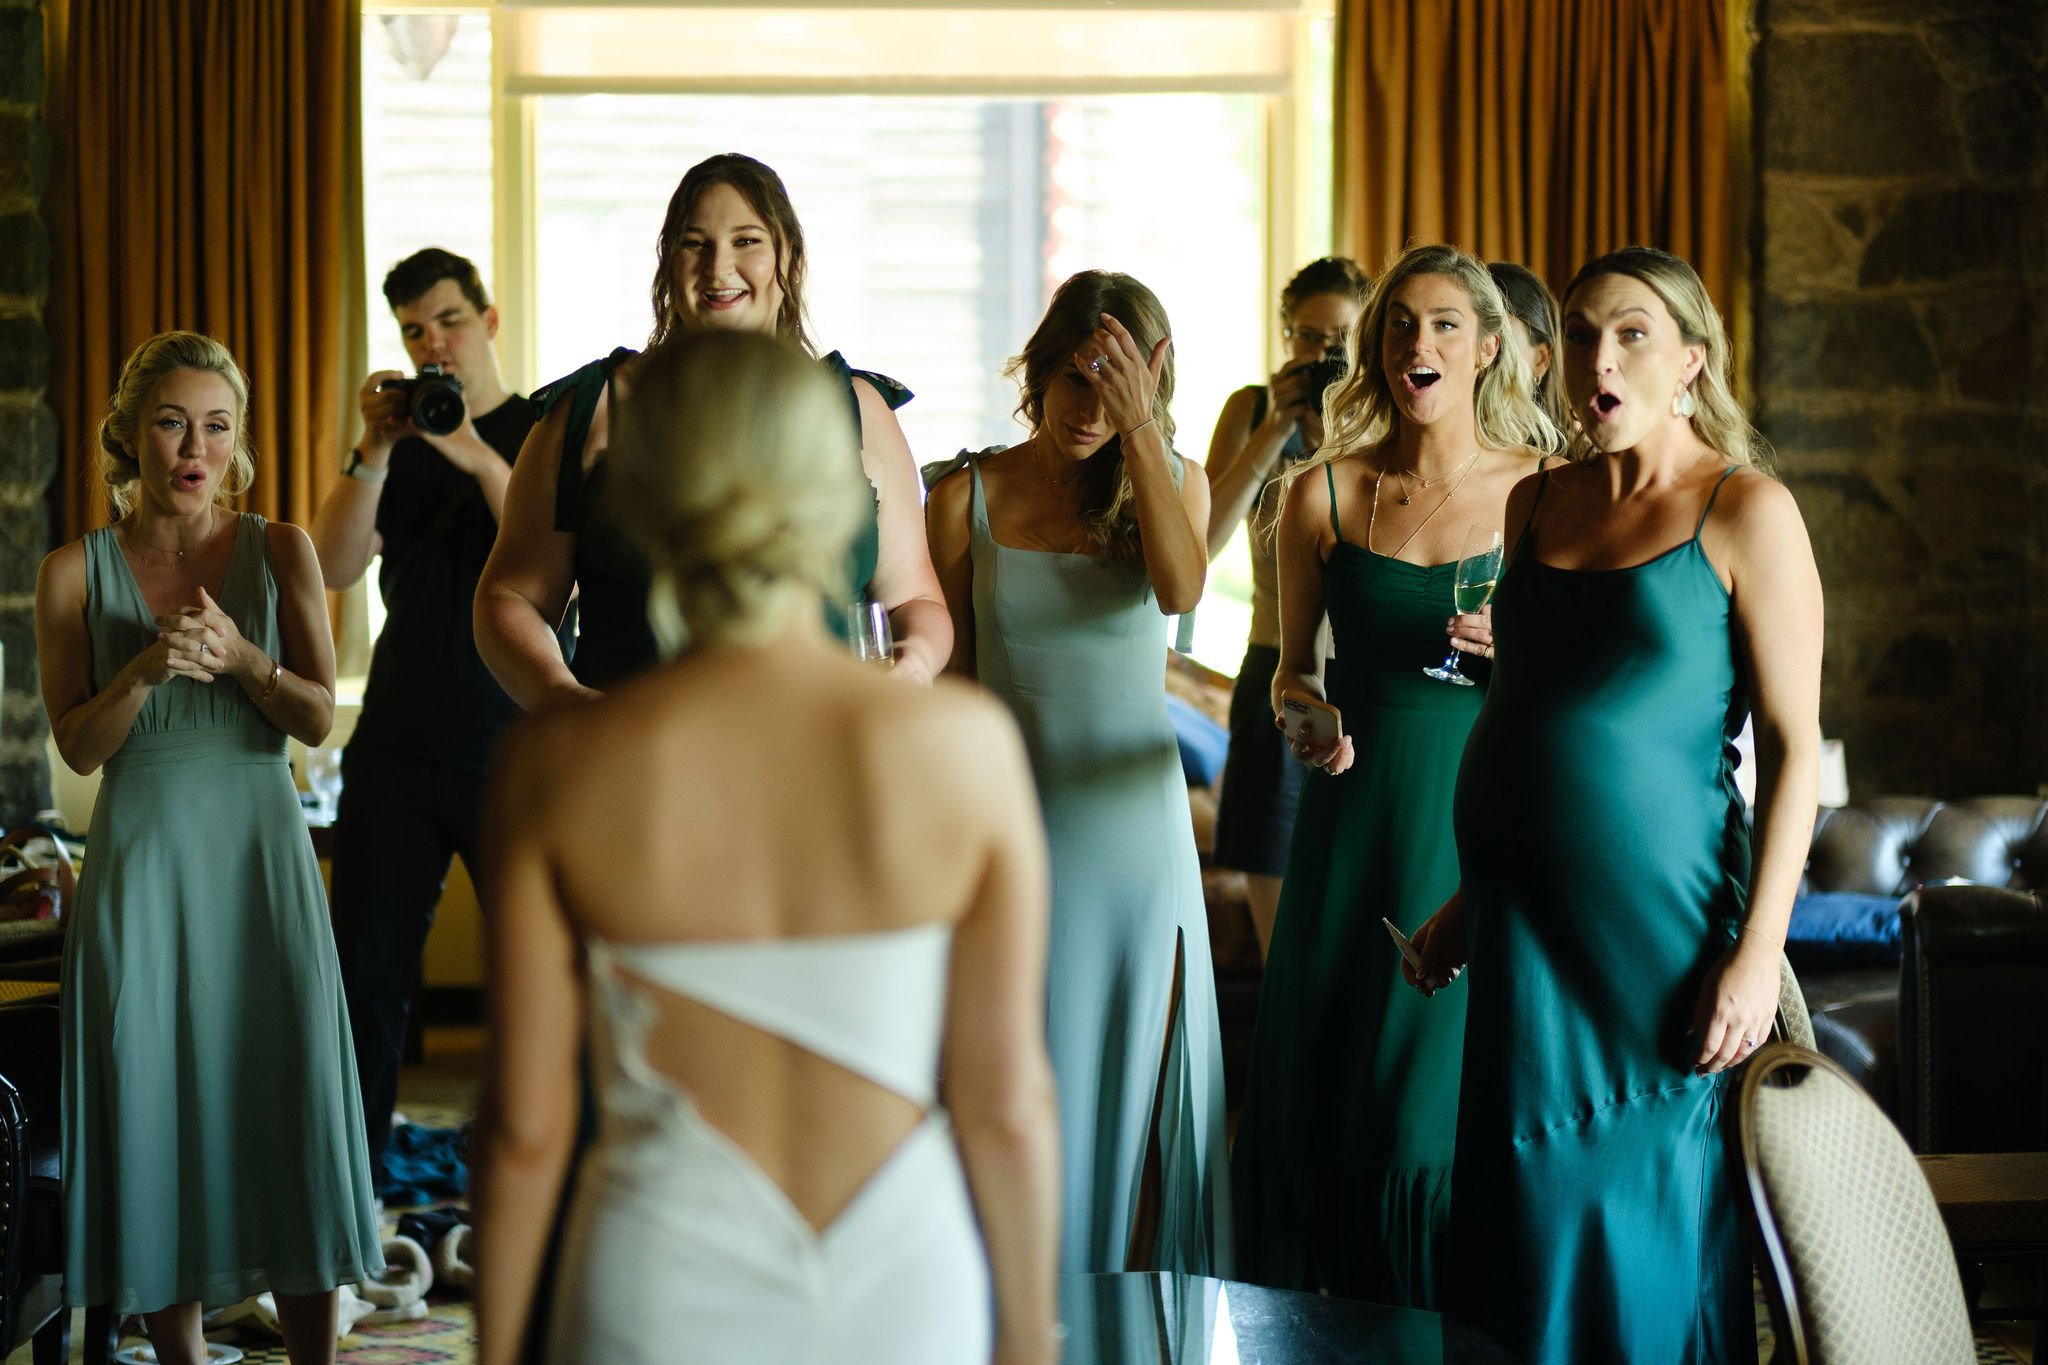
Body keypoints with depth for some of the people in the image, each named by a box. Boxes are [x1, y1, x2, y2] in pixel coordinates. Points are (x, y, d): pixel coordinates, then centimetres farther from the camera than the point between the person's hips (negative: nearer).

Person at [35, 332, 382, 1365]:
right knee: (157, 1107, 1)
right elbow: (78, 746, -1)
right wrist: (146, 670, -19)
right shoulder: (76, 572, 2)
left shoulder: (281, 553, 4)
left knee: (286, 1099, -3)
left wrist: (239, 657, -17)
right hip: (141, 860, 0)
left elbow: (318, 718, 1)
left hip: (261, 852, 0)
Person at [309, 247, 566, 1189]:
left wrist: (475, 456, -22)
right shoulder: (399, 446, 14)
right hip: (398, 756, 3)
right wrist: (374, 450, -13)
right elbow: (335, 567, 0)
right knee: (364, 979, 3)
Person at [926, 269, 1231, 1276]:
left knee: (1136, 1083, 7)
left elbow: (1179, 588, -19)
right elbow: (947, 684, 4)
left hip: (1137, 829, 1)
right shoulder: (967, 498, 0)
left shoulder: (1174, 483, 4)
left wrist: (1139, 428, -22)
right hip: (1016, 831, -1)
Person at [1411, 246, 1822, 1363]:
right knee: (1521, 1218, 10)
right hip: (1524, 926, 5)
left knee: (1642, 1229, 2)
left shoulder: (1745, 513, -5)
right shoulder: (1538, 504, 11)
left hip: (1653, 926, -5)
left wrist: (1757, 953, -15)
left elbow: (1793, 746, -8)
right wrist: (1469, 900, 20)